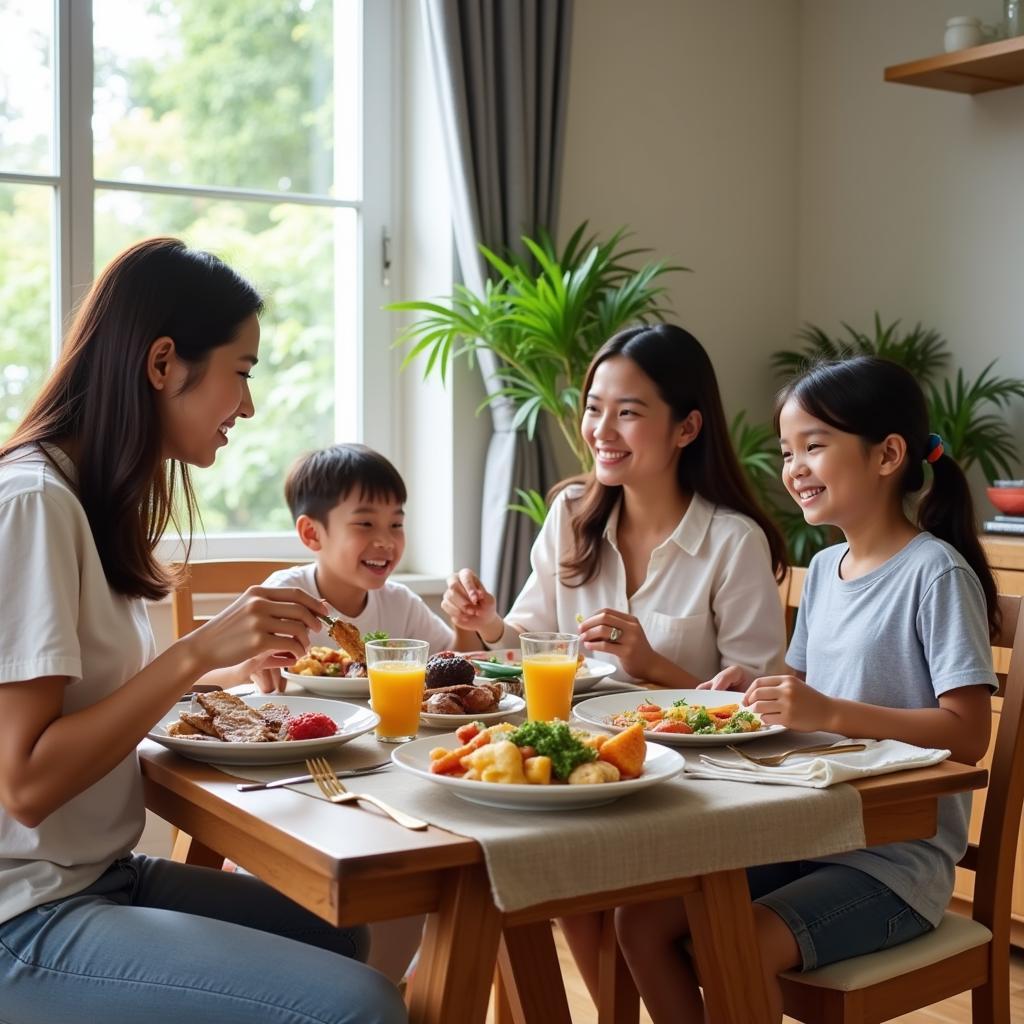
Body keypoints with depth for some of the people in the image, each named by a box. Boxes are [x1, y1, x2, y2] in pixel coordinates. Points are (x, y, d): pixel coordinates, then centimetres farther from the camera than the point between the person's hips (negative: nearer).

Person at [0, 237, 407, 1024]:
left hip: (97, 873, 10)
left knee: (335, 934, 20)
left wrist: (231, 662, 5)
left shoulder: (92, 498, 8)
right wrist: (198, 651, -25)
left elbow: (98, 699, 10)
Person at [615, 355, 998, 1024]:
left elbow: (967, 734, -19)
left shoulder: (935, 573, -13)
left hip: (896, 858, -7)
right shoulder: (824, 569, 11)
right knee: (641, 920, -6)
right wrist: (753, 692, -2)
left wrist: (829, 712, -29)